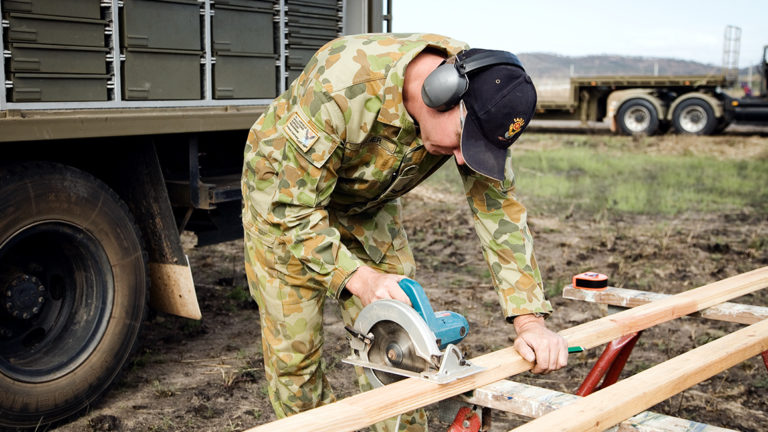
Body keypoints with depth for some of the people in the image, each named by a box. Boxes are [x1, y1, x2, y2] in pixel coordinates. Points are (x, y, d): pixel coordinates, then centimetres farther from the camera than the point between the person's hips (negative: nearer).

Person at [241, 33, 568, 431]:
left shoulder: (479, 106, -24)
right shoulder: (343, 85, -40)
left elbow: (499, 208, -18)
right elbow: (293, 208, -34)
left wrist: (530, 320, -25)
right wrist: (358, 278, -45)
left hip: (368, 199, 4)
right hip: (285, 191, -4)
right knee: (293, 349, -3)